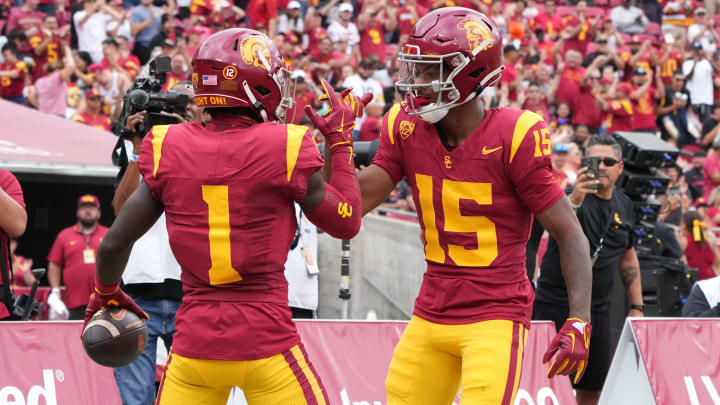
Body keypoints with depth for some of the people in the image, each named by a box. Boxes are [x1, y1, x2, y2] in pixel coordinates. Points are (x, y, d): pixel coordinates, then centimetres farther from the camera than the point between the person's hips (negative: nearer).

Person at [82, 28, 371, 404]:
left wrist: (105, 294, 26)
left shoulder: (169, 151, 1)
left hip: (195, 341, 3)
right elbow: (346, 224, 6)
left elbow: (115, 243, 5)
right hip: (266, 341, -3)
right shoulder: (284, 150, -8)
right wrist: (341, 140, 15)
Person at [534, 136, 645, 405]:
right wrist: (575, 200, -51)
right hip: (556, 304, -6)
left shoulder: (623, 205, 10)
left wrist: (637, 307, 17)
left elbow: (627, 258, 21)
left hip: (598, 309, 6)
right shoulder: (576, 198, -10)